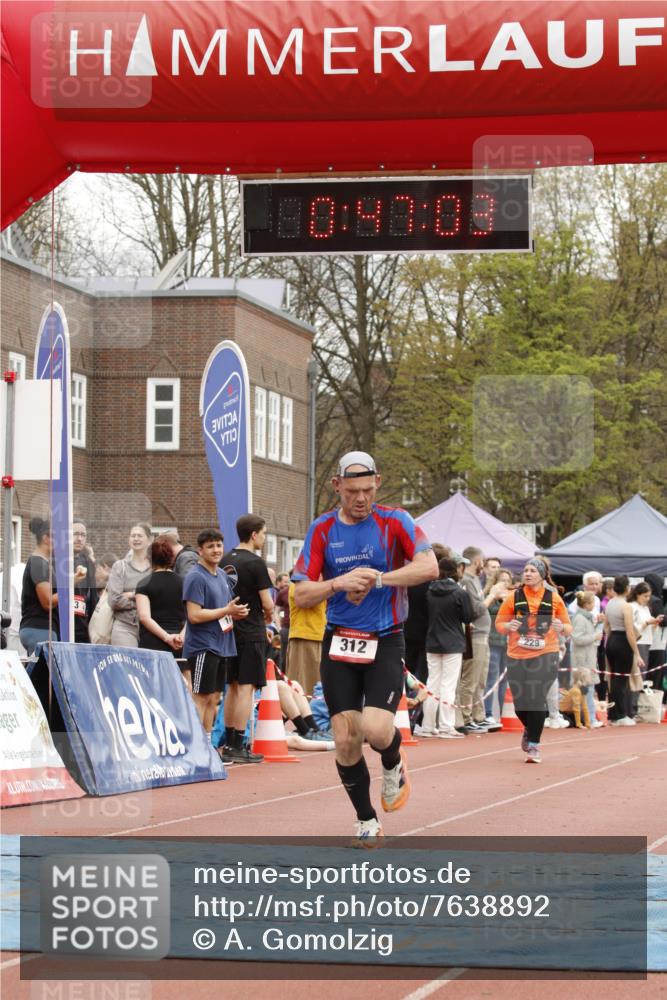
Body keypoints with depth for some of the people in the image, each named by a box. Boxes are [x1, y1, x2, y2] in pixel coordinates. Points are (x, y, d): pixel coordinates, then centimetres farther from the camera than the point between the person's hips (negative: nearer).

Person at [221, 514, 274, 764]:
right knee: (246, 687, -5)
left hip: (231, 631, 7)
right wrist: (269, 615, 7)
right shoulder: (255, 563, -13)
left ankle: (229, 743, 18)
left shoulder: (226, 561, 8)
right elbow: (267, 603, -13)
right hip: (252, 633, -7)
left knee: (232, 687, 13)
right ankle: (238, 746, -7)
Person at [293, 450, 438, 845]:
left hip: (385, 642, -2)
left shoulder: (394, 521, -4)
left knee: (376, 730, -19)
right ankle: (367, 820, 17)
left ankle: (394, 765, 17)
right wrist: (339, 583, -19)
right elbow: (302, 595, -1)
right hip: (339, 643, 2)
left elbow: (429, 566, -18)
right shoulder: (322, 530, 3)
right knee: (346, 739, -2)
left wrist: (377, 579, -24)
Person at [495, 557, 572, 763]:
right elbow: (499, 622, 9)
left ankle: (533, 746, -1)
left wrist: (561, 627, -13)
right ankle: (529, 729, 37)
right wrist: (507, 626, -13)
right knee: (521, 702, 3)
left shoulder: (554, 598, 4)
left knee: (537, 700, -12)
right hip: (517, 656, 1)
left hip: (545, 655, -1)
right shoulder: (514, 597, 4)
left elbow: (568, 628, 10)